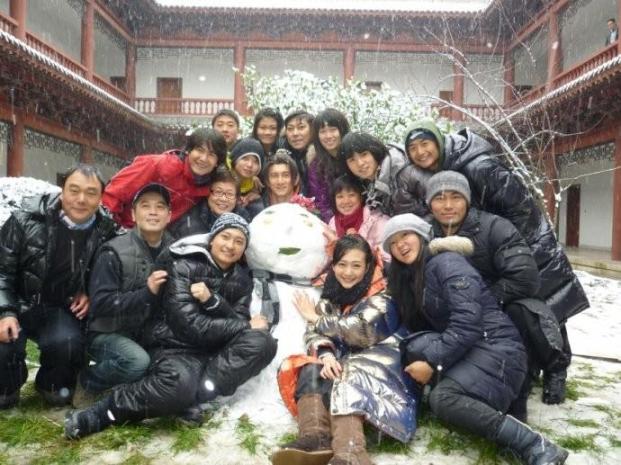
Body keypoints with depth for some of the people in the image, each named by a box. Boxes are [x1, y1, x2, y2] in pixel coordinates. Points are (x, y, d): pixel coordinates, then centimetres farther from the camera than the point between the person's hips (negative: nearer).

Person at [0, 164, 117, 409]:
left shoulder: (106, 232, -6)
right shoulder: (25, 219, -12)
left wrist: (91, 294, -9)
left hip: (61, 309, 1)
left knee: (68, 342, -30)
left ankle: (53, 385, 9)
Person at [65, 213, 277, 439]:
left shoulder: (241, 279, 7)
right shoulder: (184, 267, -10)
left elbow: (238, 321, -6)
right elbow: (189, 325, -20)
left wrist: (211, 300, -24)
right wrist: (247, 326, -15)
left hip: (213, 351, 5)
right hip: (175, 346, -5)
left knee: (263, 342, -22)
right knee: (180, 383, -38)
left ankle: (195, 394, -26)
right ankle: (101, 413, -18)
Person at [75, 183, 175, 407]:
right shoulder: (114, 252, -12)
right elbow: (101, 304, -19)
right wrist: (147, 292, -28)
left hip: (148, 334, 5)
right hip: (108, 333, -5)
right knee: (137, 362, -32)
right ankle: (87, 382, -3)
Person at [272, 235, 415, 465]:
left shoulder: (381, 297, -5)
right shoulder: (331, 295, 11)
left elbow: (362, 331, -20)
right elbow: (313, 334, 1)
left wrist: (316, 319, -8)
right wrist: (326, 355, -23)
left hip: (379, 361, -5)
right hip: (343, 360, 5)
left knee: (348, 377, -34)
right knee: (314, 369, -23)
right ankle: (315, 437, -44)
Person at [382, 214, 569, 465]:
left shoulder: (446, 262, -10)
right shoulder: (411, 278, 17)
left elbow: (467, 321, -20)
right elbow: (418, 328, 17)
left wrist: (433, 362, -19)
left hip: (495, 346, -8)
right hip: (465, 350, 8)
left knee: (442, 398, -30)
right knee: (415, 347, -18)